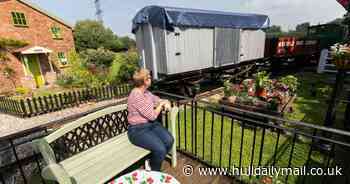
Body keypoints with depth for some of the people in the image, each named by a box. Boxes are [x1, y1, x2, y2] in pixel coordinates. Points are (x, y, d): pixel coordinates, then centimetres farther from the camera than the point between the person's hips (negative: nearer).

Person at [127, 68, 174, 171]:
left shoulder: (146, 92, 6)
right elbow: (152, 116, -21)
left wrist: (166, 103, -6)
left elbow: (159, 100, 18)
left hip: (151, 124, 8)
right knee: (160, 149, -26)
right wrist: (161, 105, -5)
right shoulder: (136, 96, -22)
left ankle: (154, 163, 10)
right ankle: (154, 172, 7)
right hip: (138, 130, -8)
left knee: (169, 140, -16)